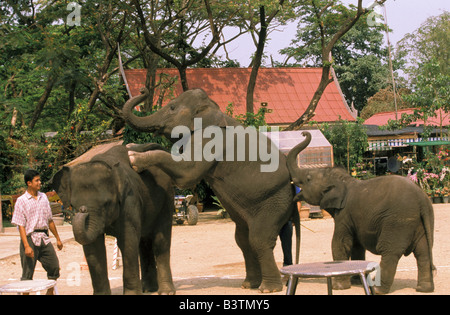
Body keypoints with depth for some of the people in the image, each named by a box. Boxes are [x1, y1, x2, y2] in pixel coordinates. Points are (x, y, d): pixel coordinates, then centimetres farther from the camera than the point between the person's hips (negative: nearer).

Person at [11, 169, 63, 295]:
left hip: (44, 238, 6)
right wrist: (26, 246, -19)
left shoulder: (43, 197, 11)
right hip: (30, 238, -6)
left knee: (54, 267, 6)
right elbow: (21, 225, -11)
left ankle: (50, 292, 24)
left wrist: (58, 238, 20)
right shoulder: (22, 201, -6)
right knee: (27, 274, -2)